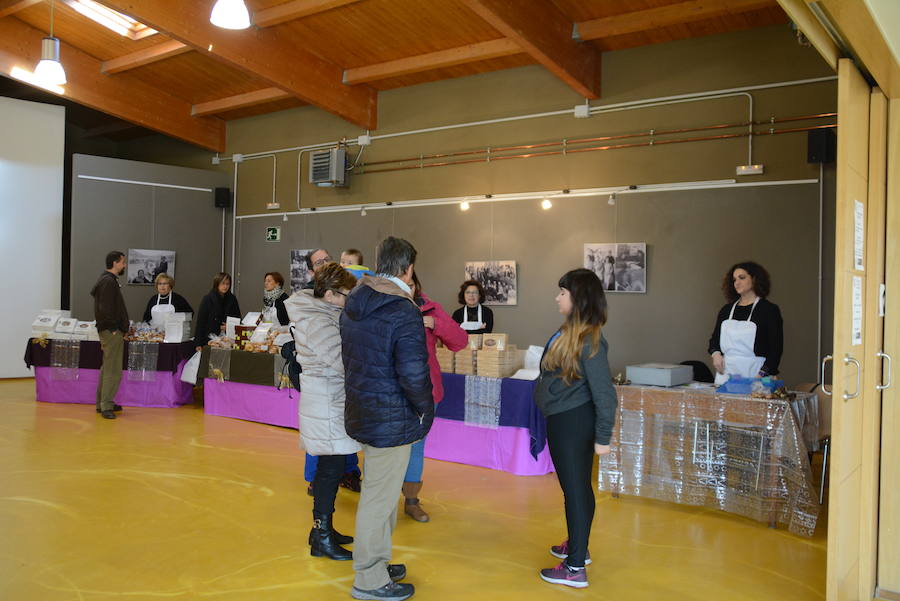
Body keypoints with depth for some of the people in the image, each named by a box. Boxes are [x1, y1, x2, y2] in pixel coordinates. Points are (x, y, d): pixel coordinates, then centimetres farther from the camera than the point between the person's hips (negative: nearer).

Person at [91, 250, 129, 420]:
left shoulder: (107, 280, 17)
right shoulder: (108, 282, -15)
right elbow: (105, 309, -22)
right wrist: (113, 329, -17)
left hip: (111, 331, 11)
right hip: (112, 331, -11)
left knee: (107, 369, 16)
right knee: (113, 370, -8)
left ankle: (102, 403, 23)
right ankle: (106, 406, -5)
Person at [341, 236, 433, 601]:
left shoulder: (352, 305, 5)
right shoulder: (403, 312, -22)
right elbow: (413, 373, -25)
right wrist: (423, 407, -9)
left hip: (362, 411, 9)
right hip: (391, 420, -9)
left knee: (381, 491, 23)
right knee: (380, 498, 4)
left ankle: (377, 563, 37)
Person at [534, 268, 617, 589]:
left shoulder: (588, 340, -20)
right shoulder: (568, 331, 7)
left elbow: (603, 392, -20)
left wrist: (602, 437, -19)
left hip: (573, 423, -9)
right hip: (562, 420, 9)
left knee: (575, 489, -1)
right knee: (577, 486, 20)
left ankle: (575, 568, 8)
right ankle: (577, 546, 37)